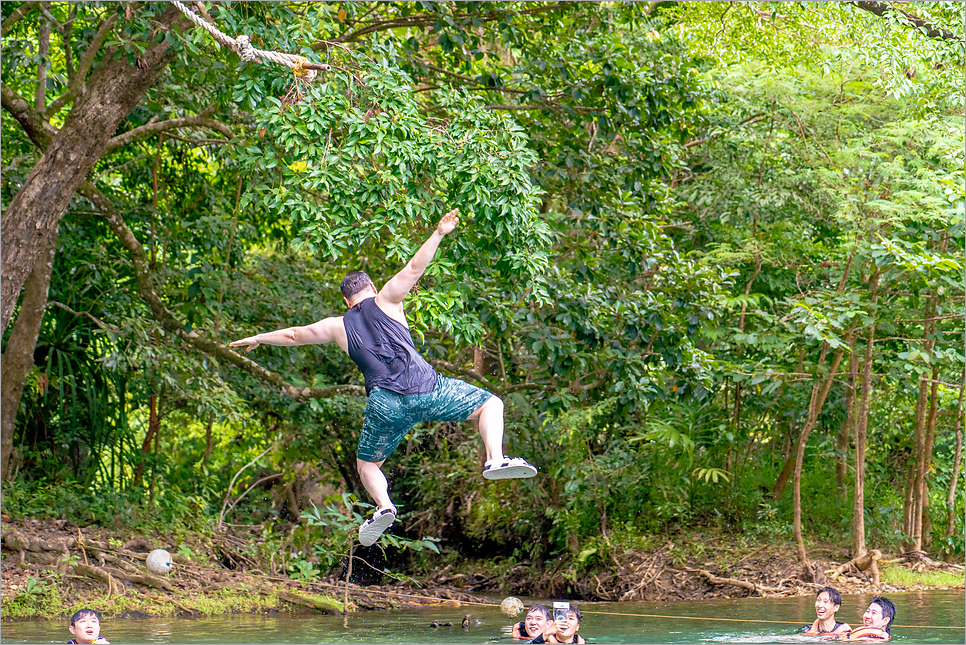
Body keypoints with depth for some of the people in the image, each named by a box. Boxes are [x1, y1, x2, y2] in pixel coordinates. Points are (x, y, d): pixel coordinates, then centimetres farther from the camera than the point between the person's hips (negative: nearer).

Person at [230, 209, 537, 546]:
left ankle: (383, 505, -9)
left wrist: (258, 338, 46)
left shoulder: (338, 326, 21)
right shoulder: (385, 300, 15)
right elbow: (415, 267, 4)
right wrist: (439, 233, 5)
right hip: (428, 389, -1)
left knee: (367, 465, 21)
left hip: (386, 403, 1)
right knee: (490, 404, 13)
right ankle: (495, 459, -14)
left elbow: (294, 335, 32)